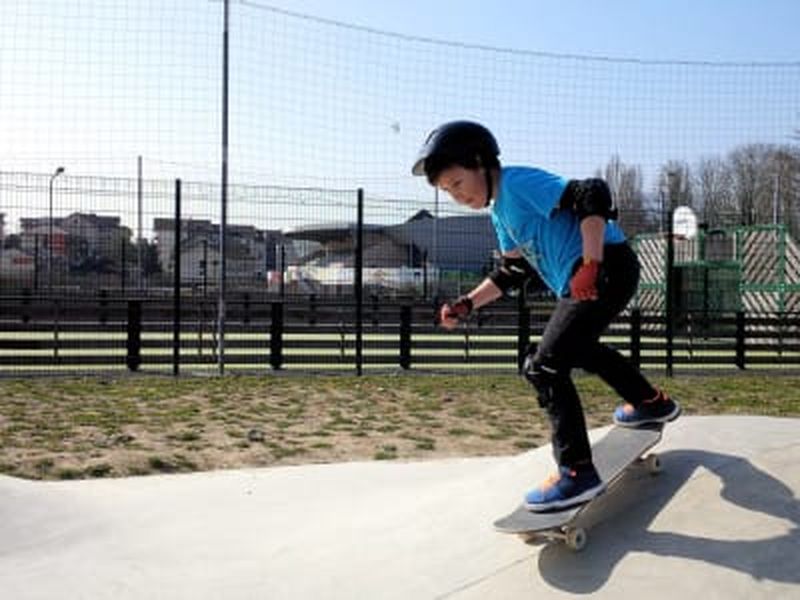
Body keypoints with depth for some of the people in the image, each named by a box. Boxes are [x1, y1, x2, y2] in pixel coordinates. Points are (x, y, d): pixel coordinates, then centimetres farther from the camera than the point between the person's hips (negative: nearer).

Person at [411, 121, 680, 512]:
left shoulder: (519, 182, -14)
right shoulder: (500, 213, 16)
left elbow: (592, 197, -24)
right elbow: (512, 272, 22)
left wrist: (590, 265, -30)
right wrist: (466, 305, 11)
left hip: (607, 268, -11)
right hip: (581, 282, 11)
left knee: (544, 366, -15)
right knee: (579, 347, 34)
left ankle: (577, 473, -12)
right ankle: (652, 403, 52)